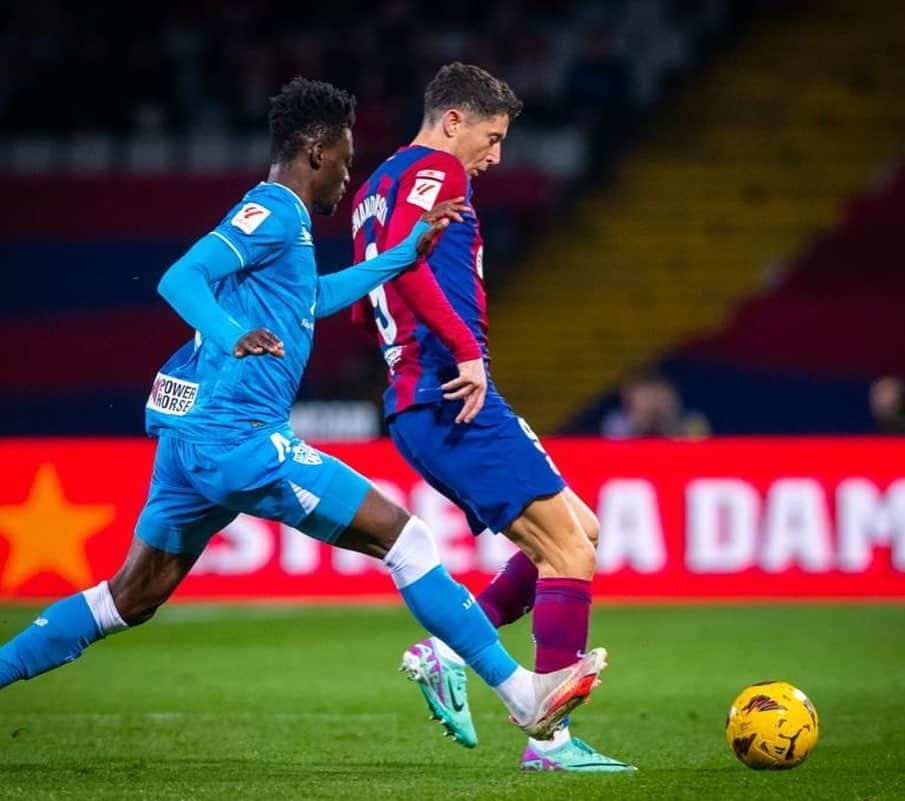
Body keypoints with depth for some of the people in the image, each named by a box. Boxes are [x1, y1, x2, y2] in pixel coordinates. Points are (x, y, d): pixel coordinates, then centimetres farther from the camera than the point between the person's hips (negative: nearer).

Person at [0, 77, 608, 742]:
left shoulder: (277, 217, 22)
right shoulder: (274, 211, -8)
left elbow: (316, 297, 39)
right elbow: (180, 278, -21)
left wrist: (410, 250, 38)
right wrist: (231, 333, -39)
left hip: (192, 437, 11)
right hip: (236, 437, -11)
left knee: (132, 598, 15)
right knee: (402, 536, -8)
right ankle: (524, 694, -7)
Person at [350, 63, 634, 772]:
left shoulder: (376, 188, 24)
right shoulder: (436, 169, -4)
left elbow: (364, 306, 30)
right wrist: (467, 350, -23)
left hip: (416, 408, 10)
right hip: (456, 401, -10)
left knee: (576, 532, 14)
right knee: (570, 554, -10)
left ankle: (447, 649, 6)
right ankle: (549, 738, -13)